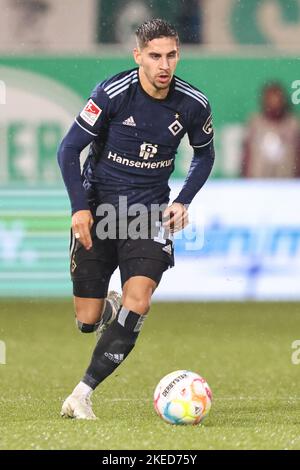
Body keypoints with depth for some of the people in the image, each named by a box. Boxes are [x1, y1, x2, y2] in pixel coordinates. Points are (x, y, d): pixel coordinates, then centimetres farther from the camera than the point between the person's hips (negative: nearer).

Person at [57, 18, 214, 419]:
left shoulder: (194, 104, -5)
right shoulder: (112, 94, -14)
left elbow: (204, 154, 15)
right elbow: (69, 149, -7)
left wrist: (183, 202, 1)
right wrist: (80, 208, -16)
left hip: (149, 214, 1)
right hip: (98, 210, -1)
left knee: (138, 302, -21)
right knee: (87, 321, 0)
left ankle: (83, 393, -15)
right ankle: (108, 307, 39)